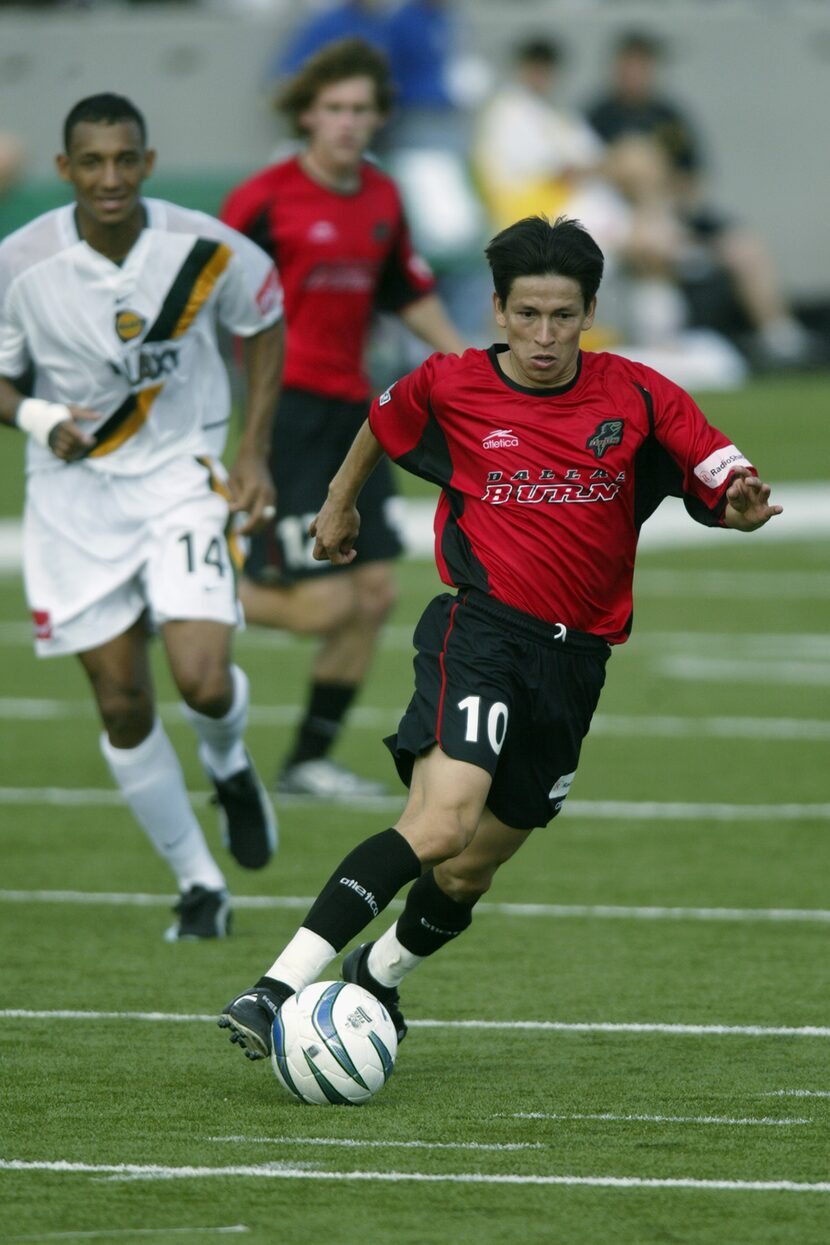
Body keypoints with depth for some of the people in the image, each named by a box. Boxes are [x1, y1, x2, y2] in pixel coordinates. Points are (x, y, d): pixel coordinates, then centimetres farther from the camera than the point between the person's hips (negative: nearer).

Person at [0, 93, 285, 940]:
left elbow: (264, 325, 8)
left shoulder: (206, 252, -13)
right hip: (74, 491, 1)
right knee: (121, 703, 1)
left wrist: (254, 451, 2)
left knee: (204, 683, -17)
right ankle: (197, 882, 19)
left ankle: (228, 767, 21)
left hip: (179, 477, -1)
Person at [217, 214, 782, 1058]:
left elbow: (727, 485, 2)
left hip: (575, 658, 3)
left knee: (468, 871, 10)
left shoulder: (638, 397, 1)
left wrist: (744, 506, -22)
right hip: (480, 631, -3)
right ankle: (280, 988, -31)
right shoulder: (449, 387, -1)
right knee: (440, 825, -28)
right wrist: (339, 503, 35)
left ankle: (377, 974, 41)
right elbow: (382, 425, 21)